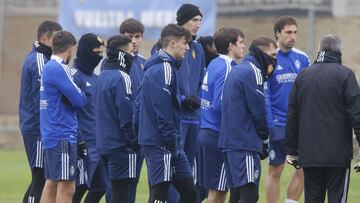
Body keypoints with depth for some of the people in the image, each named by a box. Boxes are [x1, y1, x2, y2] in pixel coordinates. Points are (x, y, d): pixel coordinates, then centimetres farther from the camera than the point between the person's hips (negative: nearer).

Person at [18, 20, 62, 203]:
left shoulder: (33, 58, 16)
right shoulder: (39, 61, -15)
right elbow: (42, 100, -19)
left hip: (31, 128, 10)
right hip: (39, 129, -10)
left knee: (39, 180, 14)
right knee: (40, 178, -8)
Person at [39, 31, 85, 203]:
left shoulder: (48, 67, 14)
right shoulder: (58, 69, -15)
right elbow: (79, 100, -16)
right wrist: (82, 95, 4)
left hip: (50, 135, 10)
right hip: (62, 136, -10)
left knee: (51, 183, 13)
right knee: (66, 187, -8)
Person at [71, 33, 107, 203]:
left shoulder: (94, 78, 17)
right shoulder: (75, 76, -12)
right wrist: (79, 142, -20)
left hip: (98, 144, 9)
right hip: (84, 144, -9)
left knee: (99, 188, 9)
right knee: (80, 188, -8)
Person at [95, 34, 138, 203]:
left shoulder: (102, 76, 14)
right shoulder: (121, 77, -14)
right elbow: (126, 113, -18)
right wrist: (134, 140, -10)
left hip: (104, 143, 9)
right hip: (121, 144, -9)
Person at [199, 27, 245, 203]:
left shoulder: (214, 65, 14)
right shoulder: (226, 68, -14)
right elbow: (220, 104, -21)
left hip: (207, 131, 9)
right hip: (218, 134, -9)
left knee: (218, 189, 13)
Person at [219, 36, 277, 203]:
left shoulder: (236, 70, 20)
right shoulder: (252, 72, -10)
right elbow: (258, 110, -11)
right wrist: (265, 140, 4)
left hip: (229, 141, 10)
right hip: (245, 144, -10)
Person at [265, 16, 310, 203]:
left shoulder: (302, 59, 7)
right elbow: (263, 94, -7)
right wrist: (268, 124, -13)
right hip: (277, 124, -4)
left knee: (303, 169, 0)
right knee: (275, 171, 2)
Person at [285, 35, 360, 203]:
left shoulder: (303, 76, 10)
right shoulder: (345, 75, -4)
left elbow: (292, 116, 13)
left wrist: (291, 150, 18)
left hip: (309, 155, 4)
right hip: (338, 153, -4)